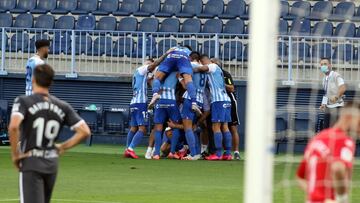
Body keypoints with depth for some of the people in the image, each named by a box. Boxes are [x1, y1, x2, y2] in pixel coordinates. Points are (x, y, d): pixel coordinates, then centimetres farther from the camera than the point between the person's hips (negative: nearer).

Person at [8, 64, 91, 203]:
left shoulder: (23, 101, -7)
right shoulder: (62, 106, 7)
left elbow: (13, 126, -25)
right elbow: (85, 131, 2)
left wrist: (15, 154, -13)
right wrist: (63, 147, 11)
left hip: (30, 163, -5)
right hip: (52, 164, 5)